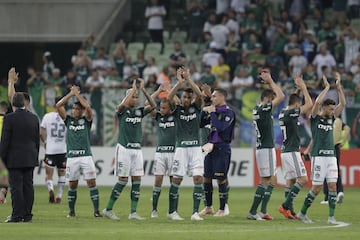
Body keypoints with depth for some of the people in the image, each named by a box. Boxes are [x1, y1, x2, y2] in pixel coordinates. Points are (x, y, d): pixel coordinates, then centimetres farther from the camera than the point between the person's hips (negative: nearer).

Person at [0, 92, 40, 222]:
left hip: (15, 159, -5)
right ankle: (28, 215, 9)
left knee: (16, 187, -4)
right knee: (28, 186, 8)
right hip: (30, 158, 5)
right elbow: (37, 140, 11)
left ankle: (17, 215, -7)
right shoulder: (34, 118, 5)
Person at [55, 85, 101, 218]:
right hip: (72, 156, 2)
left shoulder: (86, 120, 6)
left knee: (92, 182, -8)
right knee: (72, 185, 4)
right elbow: (58, 106, 1)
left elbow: (88, 107, -12)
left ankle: (96, 210, -7)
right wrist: (71, 94, -1)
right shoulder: (68, 120, 11)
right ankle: (71, 211, 14)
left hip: (86, 156, -2)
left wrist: (77, 94, -4)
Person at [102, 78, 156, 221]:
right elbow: (124, 104, -27)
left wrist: (143, 90, -11)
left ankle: (133, 212, 2)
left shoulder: (139, 111, 10)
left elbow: (153, 106, -4)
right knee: (123, 180, -7)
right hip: (124, 148, -5)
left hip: (137, 149, 5)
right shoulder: (122, 110, -4)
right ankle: (108, 209, 3)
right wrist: (134, 88, -19)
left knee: (137, 180, -1)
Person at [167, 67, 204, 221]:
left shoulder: (196, 108, 8)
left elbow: (199, 95, -10)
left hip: (195, 147, 1)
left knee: (198, 179, -8)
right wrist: (180, 82, -20)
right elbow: (169, 98, -14)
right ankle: (172, 211, 9)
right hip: (181, 148, -1)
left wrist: (188, 79, -16)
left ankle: (195, 212, -5)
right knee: (176, 179, -2)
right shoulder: (177, 109, 4)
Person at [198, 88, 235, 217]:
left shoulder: (228, 112, -9)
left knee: (221, 179, -4)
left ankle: (222, 210, 3)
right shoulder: (213, 111, 12)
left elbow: (221, 127, -22)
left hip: (222, 147, -7)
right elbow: (200, 124, 16)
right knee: (206, 177, 9)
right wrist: (204, 112, 3)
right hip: (210, 146, 7)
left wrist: (212, 113, -15)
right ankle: (209, 207, 20)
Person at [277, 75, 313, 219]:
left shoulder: (283, 113, 12)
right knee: (303, 179, -8)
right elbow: (309, 104, -15)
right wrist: (303, 88, -7)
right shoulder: (291, 113, -14)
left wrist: (298, 89, 27)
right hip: (292, 152, -9)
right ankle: (285, 206, -14)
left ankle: (290, 211, 6)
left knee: (290, 181, 9)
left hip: (285, 152, 9)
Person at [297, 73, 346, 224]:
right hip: (319, 156, -6)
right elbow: (317, 102, -18)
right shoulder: (315, 118, -1)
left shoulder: (331, 119, 14)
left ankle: (331, 216, 0)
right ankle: (302, 213, 10)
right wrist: (327, 87, -9)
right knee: (317, 188, -4)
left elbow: (342, 104, 10)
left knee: (332, 186, -2)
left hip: (331, 156, 6)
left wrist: (338, 86, 3)